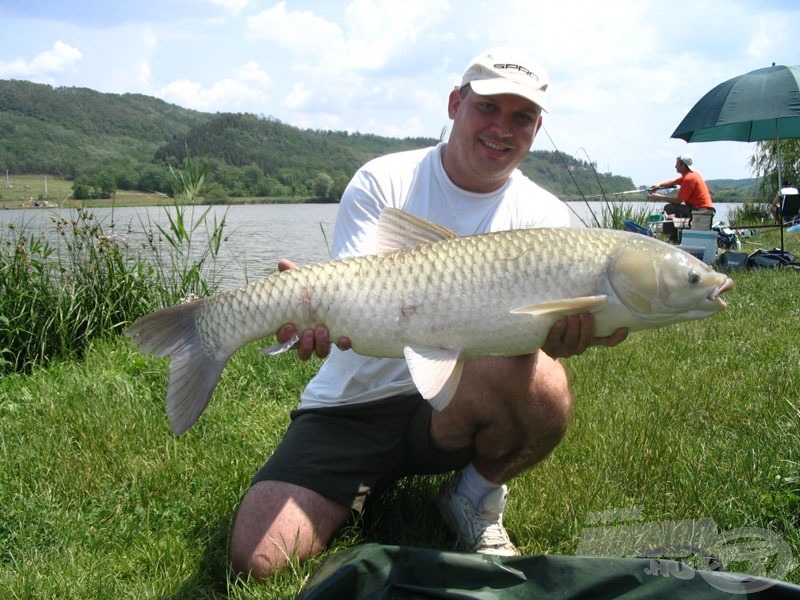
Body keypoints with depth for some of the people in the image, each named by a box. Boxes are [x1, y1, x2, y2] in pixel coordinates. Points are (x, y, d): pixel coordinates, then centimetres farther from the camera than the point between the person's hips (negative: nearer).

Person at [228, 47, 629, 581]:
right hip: (352, 402, 0)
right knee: (256, 559, -15)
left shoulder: (545, 218, 1)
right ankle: (366, 486, 16)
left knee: (543, 387, -34)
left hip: (461, 403, 1)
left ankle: (477, 497, -1)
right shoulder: (383, 182, -3)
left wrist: (562, 331, -36)